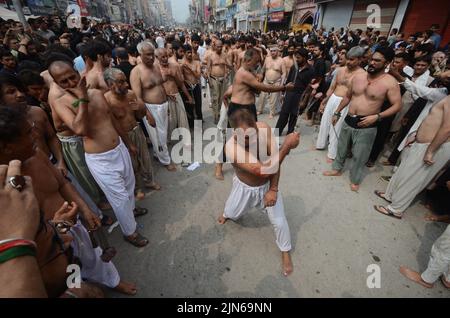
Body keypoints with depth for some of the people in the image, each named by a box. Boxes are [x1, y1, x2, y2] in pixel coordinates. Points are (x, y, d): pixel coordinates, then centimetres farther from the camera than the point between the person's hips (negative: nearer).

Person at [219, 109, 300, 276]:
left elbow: (275, 160, -20)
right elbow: (263, 170, -43)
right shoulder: (232, 147, -39)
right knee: (232, 214, 22)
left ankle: (285, 252, 35)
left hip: (267, 185, 2)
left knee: (279, 222, 4)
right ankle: (226, 214, 62)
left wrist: (273, 189, -21)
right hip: (245, 187, -1)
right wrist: (287, 146, -42)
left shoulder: (264, 128, -27)